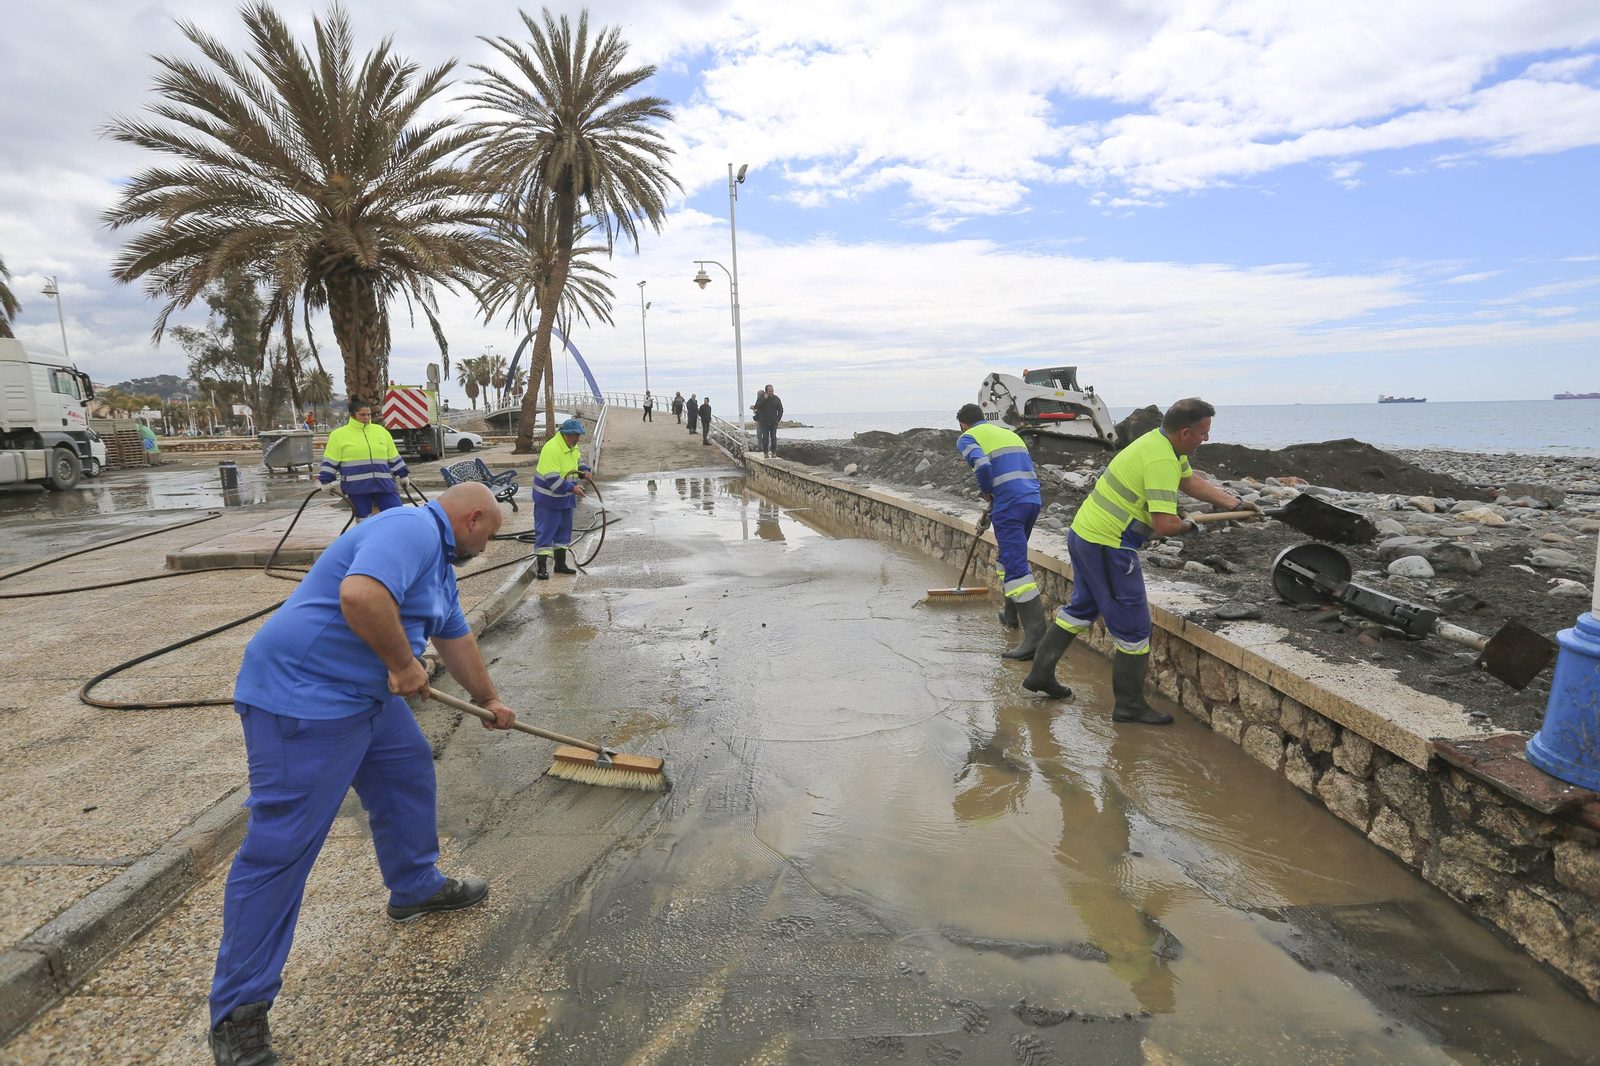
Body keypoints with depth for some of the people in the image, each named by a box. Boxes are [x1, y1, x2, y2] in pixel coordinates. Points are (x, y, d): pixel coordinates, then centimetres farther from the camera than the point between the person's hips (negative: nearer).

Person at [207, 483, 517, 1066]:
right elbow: (360, 595, -37)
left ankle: (417, 888, 43)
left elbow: (455, 637, 29)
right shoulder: (412, 530, -19)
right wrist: (404, 665, -21)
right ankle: (237, 1013, 9)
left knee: (408, 773, 22)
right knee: (280, 847, -4)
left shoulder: (438, 558, 16)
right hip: (301, 696, -11)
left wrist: (489, 699, 40)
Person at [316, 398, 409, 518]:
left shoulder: (381, 431, 11)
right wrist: (324, 481, -1)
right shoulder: (339, 435, 2)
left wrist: (403, 475, 19)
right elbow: (330, 461, 4)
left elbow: (394, 457, 18)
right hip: (357, 486, -2)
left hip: (383, 484, 3)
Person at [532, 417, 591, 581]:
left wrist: (584, 470, 1)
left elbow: (578, 460, 22)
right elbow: (552, 479, -30)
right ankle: (541, 568, 1)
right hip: (548, 498, -9)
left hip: (565, 497, 10)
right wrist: (572, 488, -29)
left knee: (564, 530, 15)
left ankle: (560, 564, 27)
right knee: (545, 532, -5)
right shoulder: (552, 449, -27)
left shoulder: (572, 446, 3)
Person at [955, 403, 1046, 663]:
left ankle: (1035, 636, -16)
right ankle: (1011, 611, 38)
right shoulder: (1010, 433, 27)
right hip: (1033, 500, 8)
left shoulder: (967, 438, 4)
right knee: (1008, 555, 27)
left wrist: (986, 491, 2)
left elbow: (982, 465, -18)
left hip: (1009, 505, -8)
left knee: (1016, 567, -10)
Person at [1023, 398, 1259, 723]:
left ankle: (1040, 674, 29)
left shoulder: (1160, 441, 10)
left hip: (1083, 531, 10)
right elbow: (1165, 525, -27)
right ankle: (1129, 705, 15)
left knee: (1082, 607, 23)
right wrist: (1187, 526, -5)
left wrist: (1236, 504, 20)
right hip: (1108, 547, -10)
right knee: (1133, 626, 2)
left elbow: (1191, 481, 24)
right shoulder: (1162, 461, -21)